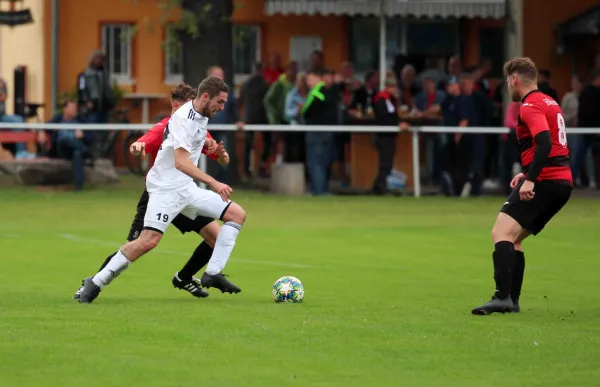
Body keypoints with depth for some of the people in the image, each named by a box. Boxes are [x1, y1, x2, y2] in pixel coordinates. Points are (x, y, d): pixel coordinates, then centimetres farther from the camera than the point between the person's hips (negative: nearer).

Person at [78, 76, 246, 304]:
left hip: (186, 189, 9)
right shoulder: (184, 118, -19)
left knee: (237, 215, 2)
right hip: (166, 188, -9)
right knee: (149, 241, -22)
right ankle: (96, 283, -11)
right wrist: (214, 183, -33)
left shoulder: (201, 115, 9)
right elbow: (181, 161, -30)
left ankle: (213, 274, -1)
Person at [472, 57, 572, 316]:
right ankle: (511, 300, 14)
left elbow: (545, 142, -25)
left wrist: (530, 179, -29)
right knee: (513, 239, 17)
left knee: (501, 232, -17)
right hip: (563, 182, 10)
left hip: (545, 182, -10)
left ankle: (502, 297, -31)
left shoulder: (530, 106, -10)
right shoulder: (550, 103, 19)